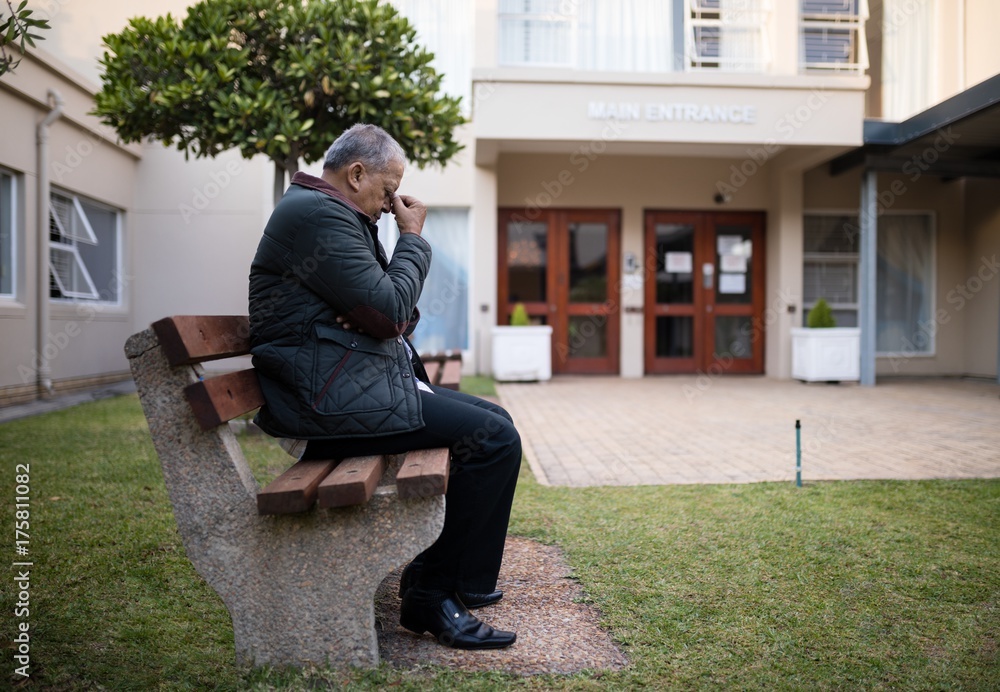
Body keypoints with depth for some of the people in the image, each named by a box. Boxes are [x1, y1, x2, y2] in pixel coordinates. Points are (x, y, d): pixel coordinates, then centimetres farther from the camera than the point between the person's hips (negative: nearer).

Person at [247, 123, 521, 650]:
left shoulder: (331, 213, 21)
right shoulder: (317, 212, -14)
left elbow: (387, 311, 21)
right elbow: (391, 311, -19)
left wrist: (384, 313, -4)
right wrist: (412, 237, -4)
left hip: (356, 384, 11)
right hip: (334, 397, -11)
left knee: (495, 423, 12)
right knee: (494, 441, -17)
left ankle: (435, 576, 16)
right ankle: (431, 594, -5)